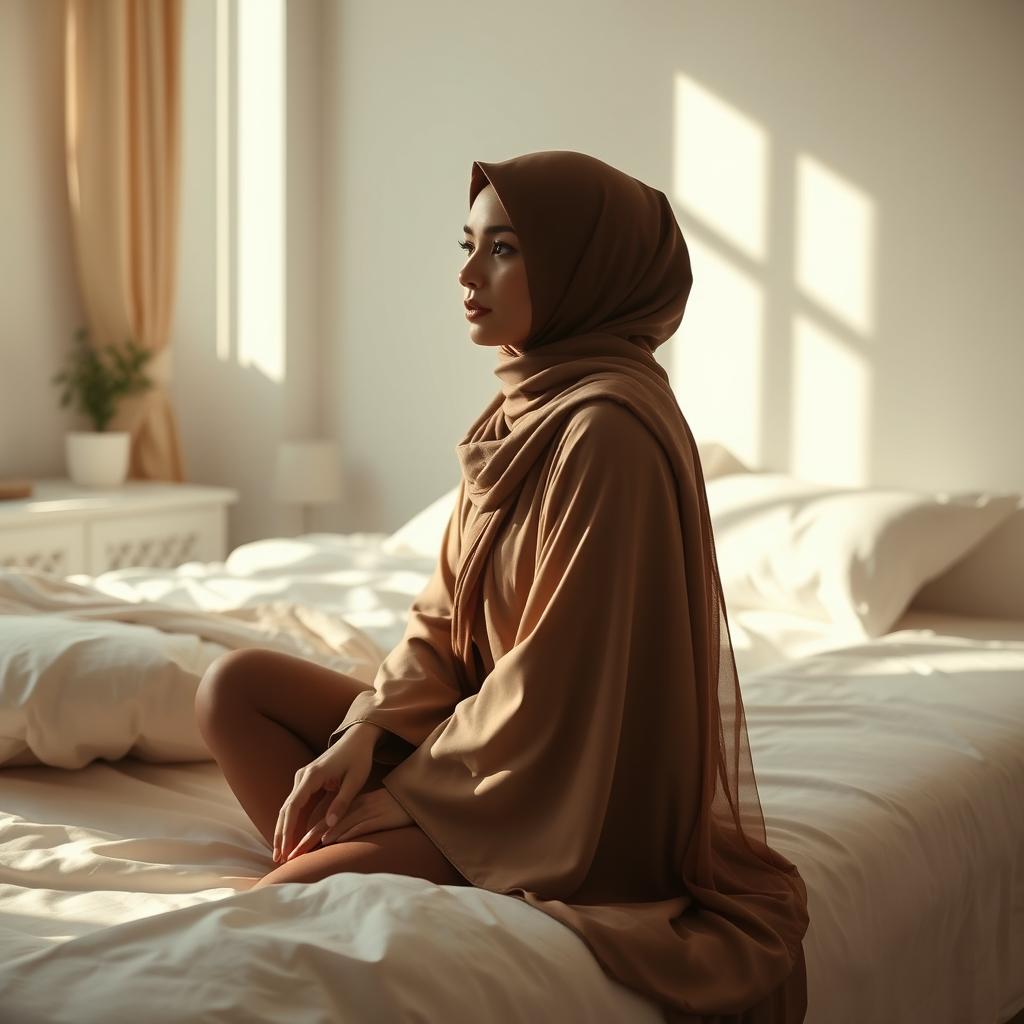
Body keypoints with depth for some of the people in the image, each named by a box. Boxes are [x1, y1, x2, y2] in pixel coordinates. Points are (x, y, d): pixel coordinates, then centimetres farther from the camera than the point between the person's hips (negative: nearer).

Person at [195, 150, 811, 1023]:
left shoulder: (608, 428, -24)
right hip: (489, 717, 9)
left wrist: (404, 785, -13)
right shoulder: (525, 405, 5)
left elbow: (556, 681, -23)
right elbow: (447, 608, 8)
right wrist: (370, 727, -8)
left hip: (565, 788, -9)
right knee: (235, 683, 4)